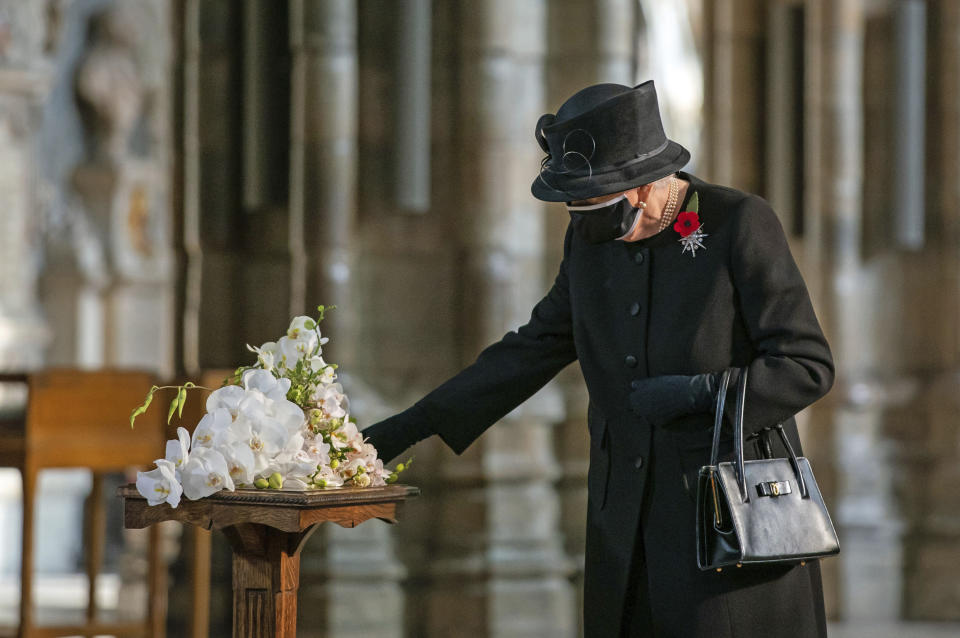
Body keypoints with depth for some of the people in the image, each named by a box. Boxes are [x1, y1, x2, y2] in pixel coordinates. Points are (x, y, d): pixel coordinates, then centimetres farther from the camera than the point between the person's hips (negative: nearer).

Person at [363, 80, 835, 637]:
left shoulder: (742, 225, -11)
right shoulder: (591, 239, 6)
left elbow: (809, 366, -9)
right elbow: (534, 349, 15)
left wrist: (700, 393, -20)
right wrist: (414, 425, 12)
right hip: (629, 524, 5)